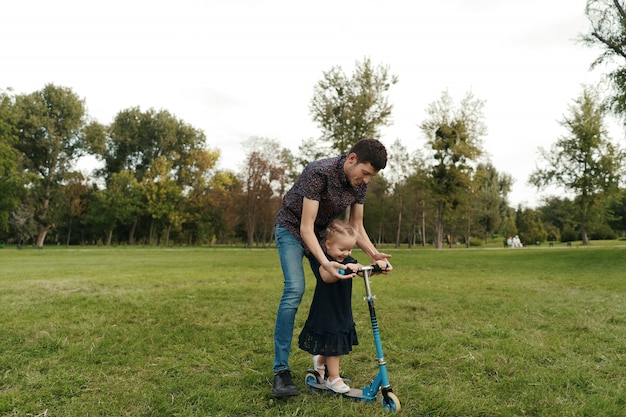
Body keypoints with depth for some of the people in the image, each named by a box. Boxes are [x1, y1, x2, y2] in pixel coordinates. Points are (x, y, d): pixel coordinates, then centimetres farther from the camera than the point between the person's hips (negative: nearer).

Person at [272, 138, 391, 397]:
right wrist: (325, 263, -44)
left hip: (323, 232, 6)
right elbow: (306, 227, -32)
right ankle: (281, 371, -15)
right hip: (292, 228, -6)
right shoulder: (320, 173, -32)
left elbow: (356, 227, -3)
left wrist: (373, 254, -20)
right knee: (295, 289, -22)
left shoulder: (360, 183, -11)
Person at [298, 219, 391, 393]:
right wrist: (344, 268, -55)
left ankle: (320, 360, 47)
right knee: (333, 344, 0)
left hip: (343, 311, 7)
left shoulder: (348, 261, 4)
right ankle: (333, 378, 17)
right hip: (326, 312, -7)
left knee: (336, 343, 20)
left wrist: (376, 266, -29)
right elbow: (326, 276, -38)